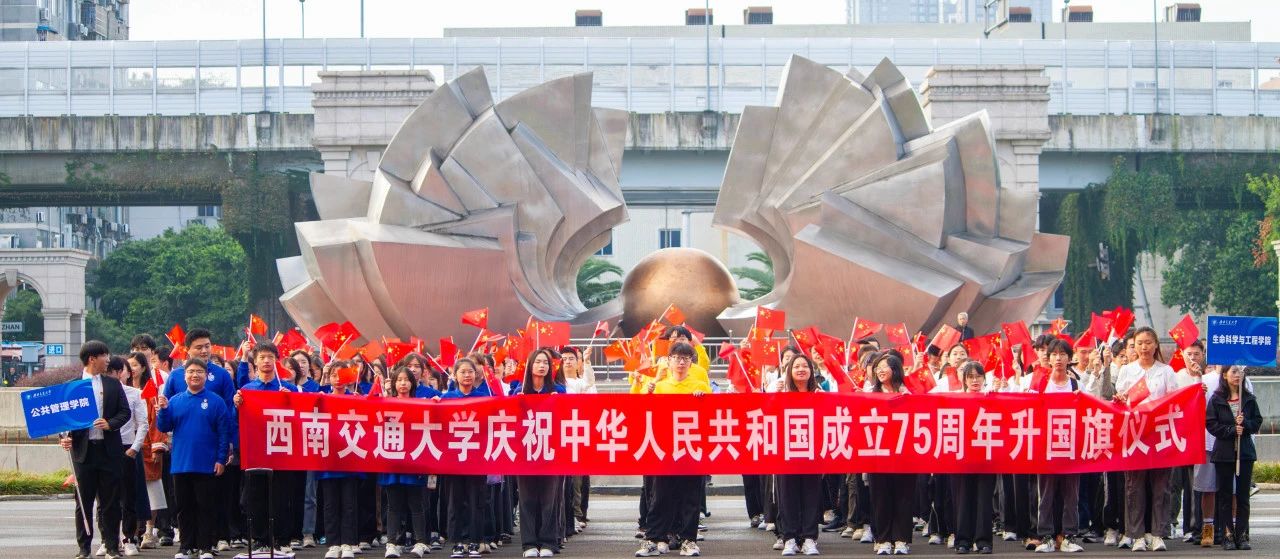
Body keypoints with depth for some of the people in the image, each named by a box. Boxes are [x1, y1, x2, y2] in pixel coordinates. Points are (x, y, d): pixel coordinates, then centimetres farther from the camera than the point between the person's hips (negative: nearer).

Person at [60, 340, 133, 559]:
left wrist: (110, 424, -11)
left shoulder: (113, 385, 10)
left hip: (109, 449, 2)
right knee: (84, 501, 3)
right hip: (83, 450, -2)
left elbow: (125, 412, 7)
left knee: (110, 501, 3)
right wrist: (66, 437, -15)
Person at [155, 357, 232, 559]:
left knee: (206, 508, 0)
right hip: (181, 465, 3)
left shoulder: (215, 402, -1)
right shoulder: (175, 401, 7)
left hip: (207, 466, -3)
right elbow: (164, 427, 5)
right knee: (184, 508, 9)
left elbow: (224, 432, -2)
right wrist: (163, 410, -12)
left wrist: (221, 459, -7)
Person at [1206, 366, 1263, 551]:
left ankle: (1242, 535, 6)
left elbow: (1257, 421, 6)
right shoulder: (1216, 399, 0)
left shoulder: (1249, 398, 7)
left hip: (1245, 452, 2)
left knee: (1243, 495, 2)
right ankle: (1227, 536, 4)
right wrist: (1231, 430, -15)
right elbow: (1210, 424, -5)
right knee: (1225, 495, 1)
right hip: (1224, 452, -2)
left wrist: (1244, 424, -13)